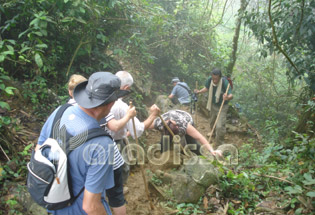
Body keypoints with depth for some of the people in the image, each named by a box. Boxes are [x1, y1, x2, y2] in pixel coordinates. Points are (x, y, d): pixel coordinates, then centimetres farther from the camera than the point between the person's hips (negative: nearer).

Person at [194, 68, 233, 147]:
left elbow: (231, 95, -35)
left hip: (222, 107, -5)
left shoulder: (224, 82, -29)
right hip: (213, 105, 5)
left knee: (220, 126, -12)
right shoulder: (210, 79, -16)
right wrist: (199, 91, -11)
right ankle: (216, 135, 56)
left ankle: (219, 145, 8)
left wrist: (227, 97, -57)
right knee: (212, 124, 24)